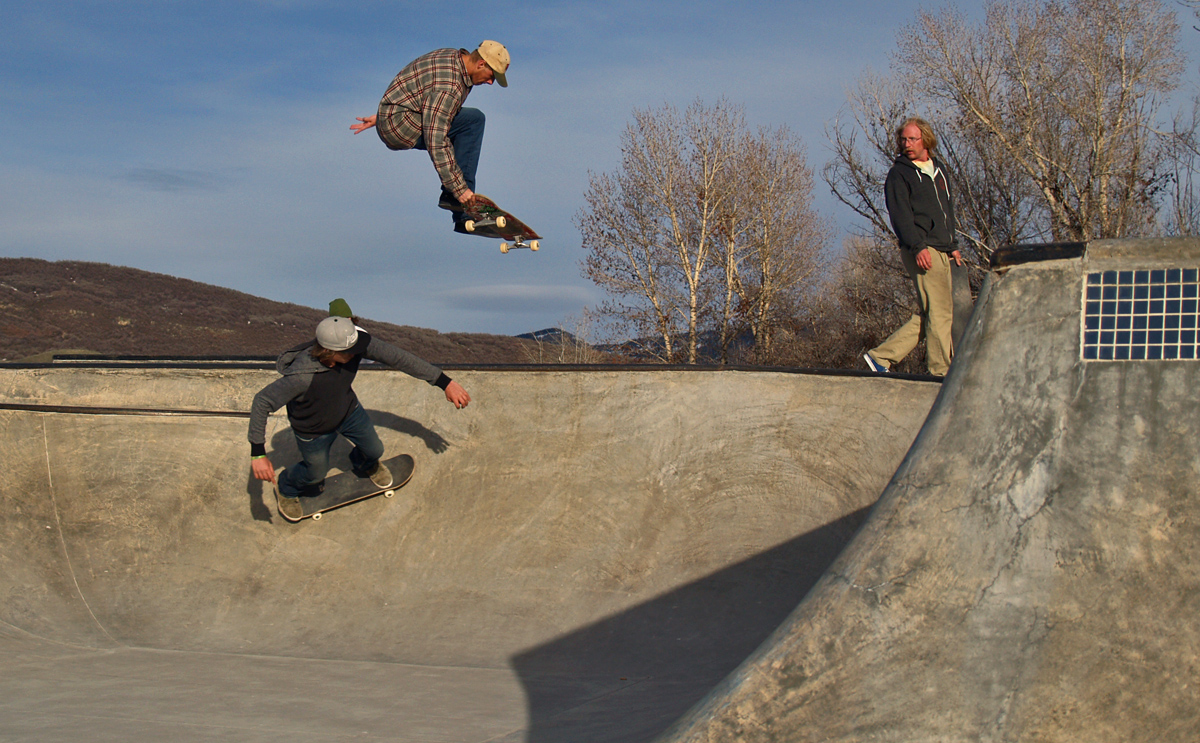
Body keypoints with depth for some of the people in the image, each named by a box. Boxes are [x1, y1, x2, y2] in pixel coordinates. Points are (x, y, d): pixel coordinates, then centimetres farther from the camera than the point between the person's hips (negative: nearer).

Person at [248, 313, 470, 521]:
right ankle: (287, 489, 55)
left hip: (349, 410, 4)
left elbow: (398, 357, -26)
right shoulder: (302, 376, -46)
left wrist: (445, 382, -24)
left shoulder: (356, 341, -33)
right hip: (314, 430, -4)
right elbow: (262, 402, -35)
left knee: (374, 450, 22)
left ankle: (366, 465, 61)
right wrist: (258, 453, -36)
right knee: (316, 472, 20)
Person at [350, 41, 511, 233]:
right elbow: (436, 142, -31)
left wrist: (382, 116, 25)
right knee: (473, 120, -18)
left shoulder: (454, 57, 6)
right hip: (399, 125, -11)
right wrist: (459, 188, -30)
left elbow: (412, 87, 17)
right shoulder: (450, 87, -26)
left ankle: (462, 218, 7)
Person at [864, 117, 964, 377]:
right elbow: (900, 214, -12)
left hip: (942, 251, 8)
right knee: (940, 312, -11)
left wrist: (952, 246, 23)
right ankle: (940, 373, -6)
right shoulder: (899, 174, -1)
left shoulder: (938, 168, 22)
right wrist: (917, 246, -23)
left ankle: (881, 356, 9)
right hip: (921, 251, -8)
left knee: (930, 314, 6)